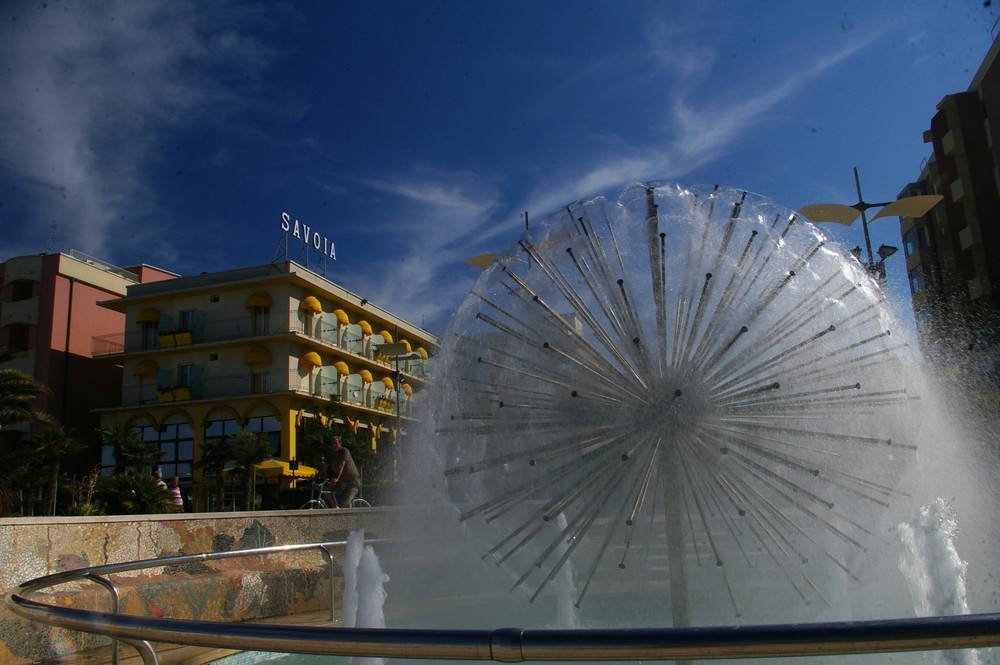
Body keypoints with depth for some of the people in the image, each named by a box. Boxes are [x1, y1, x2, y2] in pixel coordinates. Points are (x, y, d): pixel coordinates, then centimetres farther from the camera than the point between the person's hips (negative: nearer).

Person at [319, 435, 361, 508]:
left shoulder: (344, 451, -14)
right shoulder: (330, 454, 7)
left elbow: (341, 465, -28)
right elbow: (324, 467, 2)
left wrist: (336, 478, -40)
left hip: (353, 481, -7)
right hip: (342, 482, 8)